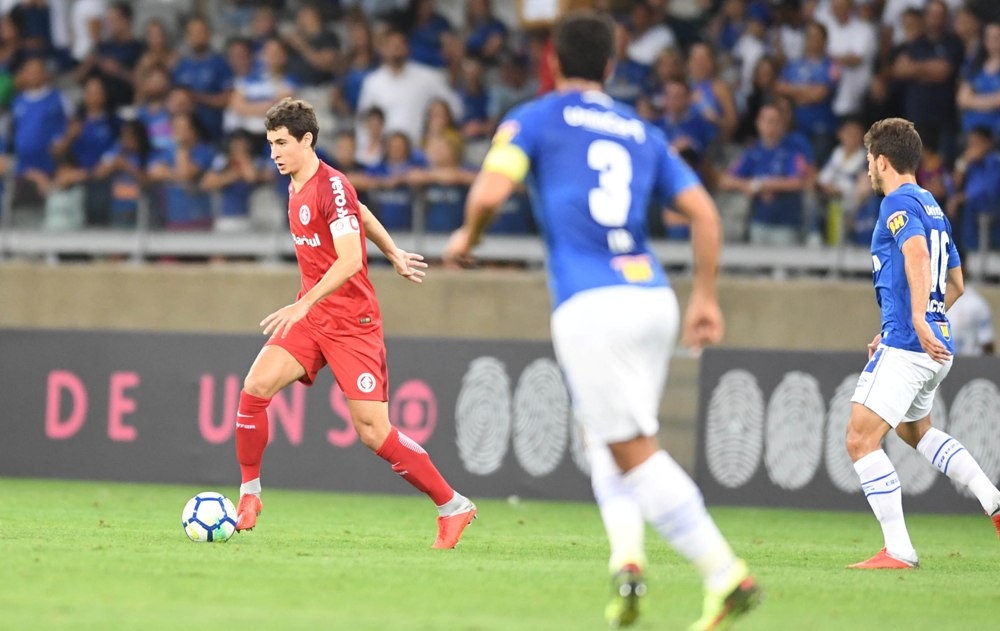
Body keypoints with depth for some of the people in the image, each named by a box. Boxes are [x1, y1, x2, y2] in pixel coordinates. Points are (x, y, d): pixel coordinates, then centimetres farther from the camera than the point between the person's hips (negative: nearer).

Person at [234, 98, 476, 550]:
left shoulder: (332, 187, -17)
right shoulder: (297, 185, 10)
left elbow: (349, 260, -27)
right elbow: (361, 213, 27)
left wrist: (303, 305, -34)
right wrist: (393, 254, 35)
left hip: (352, 322, -8)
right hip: (312, 316, 8)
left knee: (374, 432, -10)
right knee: (257, 385, -12)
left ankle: (453, 507, 3)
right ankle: (249, 496, 0)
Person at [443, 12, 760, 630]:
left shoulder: (534, 119, 7)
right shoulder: (642, 132, 20)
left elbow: (490, 193, -7)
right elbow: (704, 212, 12)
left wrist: (467, 237, 13)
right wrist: (707, 296, 18)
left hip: (591, 305, -6)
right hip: (653, 296, 6)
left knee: (634, 452, -7)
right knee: (606, 437, 23)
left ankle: (726, 574, -17)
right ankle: (628, 557, 1)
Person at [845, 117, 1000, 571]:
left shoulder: (899, 202, -9)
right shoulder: (933, 207, 19)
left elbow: (917, 253, -28)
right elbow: (955, 284, 26)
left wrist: (917, 320, -40)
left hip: (904, 346, -10)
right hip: (936, 347, 10)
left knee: (860, 439, -10)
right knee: (915, 431, 31)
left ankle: (898, 551, -14)